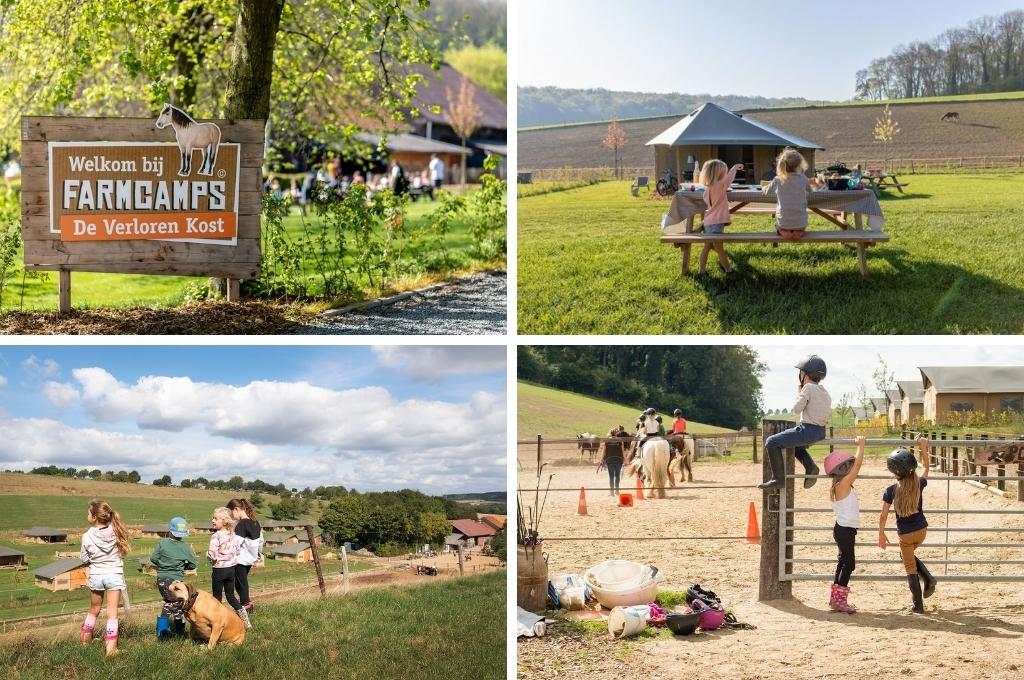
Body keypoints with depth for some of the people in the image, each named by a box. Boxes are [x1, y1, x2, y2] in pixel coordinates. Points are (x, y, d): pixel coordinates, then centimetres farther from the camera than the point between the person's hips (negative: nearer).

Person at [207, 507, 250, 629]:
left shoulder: (216, 536, -18)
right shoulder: (232, 535, 3)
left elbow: (212, 555, -22)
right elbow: (237, 551, 10)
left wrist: (207, 554, -2)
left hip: (219, 569, -6)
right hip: (231, 568, 6)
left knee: (217, 597, 7)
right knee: (231, 596, 14)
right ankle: (244, 619, 7)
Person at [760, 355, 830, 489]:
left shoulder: (808, 388, -12)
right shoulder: (825, 392, 14)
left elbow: (796, 409, -11)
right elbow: (828, 413, 17)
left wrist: (799, 392, 2)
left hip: (808, 430, -9)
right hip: (821, 432, 9)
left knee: (771, 442, -4)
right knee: (794, 443, 36)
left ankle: (778, 479, -6)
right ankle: (810, 466, 16)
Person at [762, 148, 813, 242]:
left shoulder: (778, 180, -7)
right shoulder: (803, 179, -6)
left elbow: (766, 190, 9)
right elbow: (810, 191, 14)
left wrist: (764, 187, 31)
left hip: (783, 222, 0)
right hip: (800, 223, 0)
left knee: (778, 227, 31)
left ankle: (783, 231, 5)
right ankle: (798, 232, 5)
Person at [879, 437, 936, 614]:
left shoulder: (891, 491, -14)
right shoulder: (919, 485, -10)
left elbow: (883, 515, -9)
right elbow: (926, 468, 12)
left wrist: (881, 534, 3)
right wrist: (923, 448, 14)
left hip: (905, 534, -3)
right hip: (921, 530, 3)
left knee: (910, 568, 9)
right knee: (909, 556, 30)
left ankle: (919, 606, 11)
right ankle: (928, 578, 10)